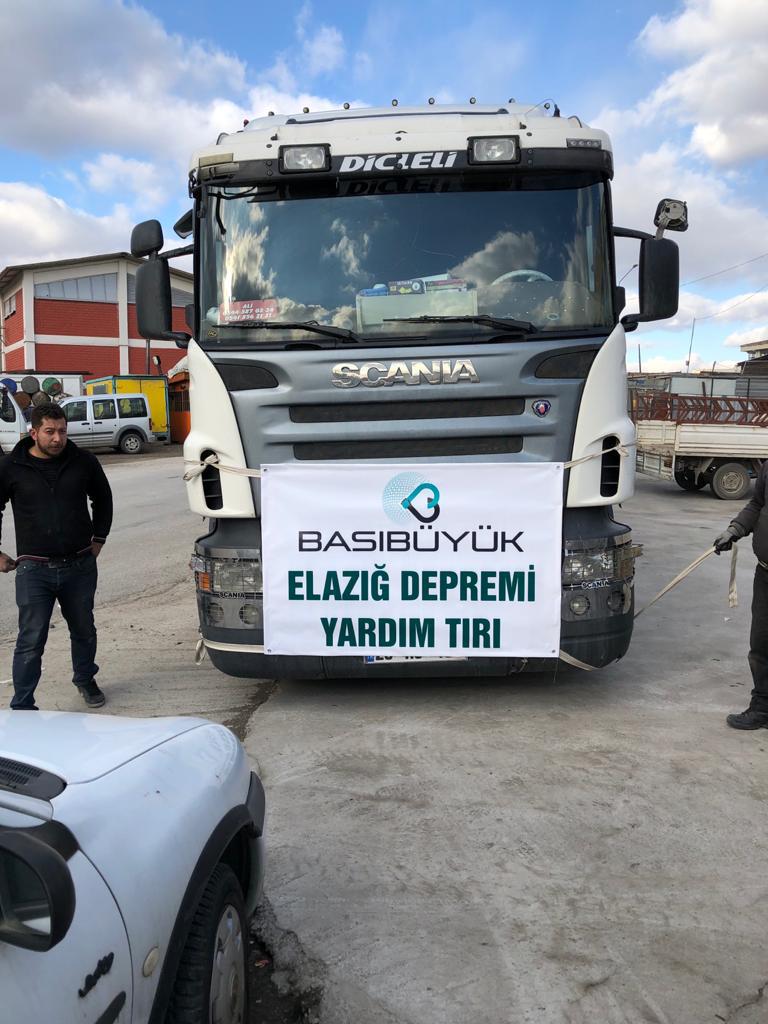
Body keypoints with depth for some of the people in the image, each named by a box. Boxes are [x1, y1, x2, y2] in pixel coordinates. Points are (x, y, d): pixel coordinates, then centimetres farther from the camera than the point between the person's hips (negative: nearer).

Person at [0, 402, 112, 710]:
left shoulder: (83, 462, 0)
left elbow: (102, 499, 17)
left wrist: (98, 538, 14)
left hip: (80, 566, 3)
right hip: (34, 570, -2)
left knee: (84, 630, 17)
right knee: (31, 641, -2)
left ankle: (85, 679, 41)